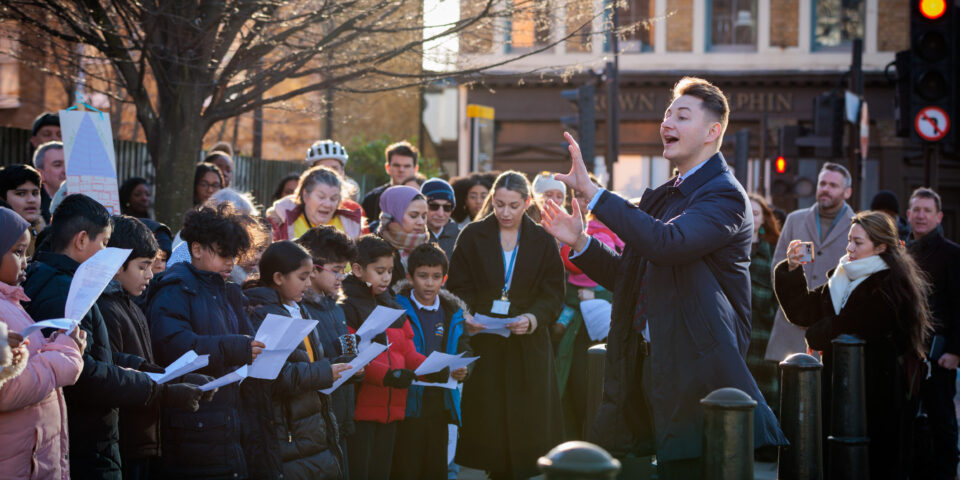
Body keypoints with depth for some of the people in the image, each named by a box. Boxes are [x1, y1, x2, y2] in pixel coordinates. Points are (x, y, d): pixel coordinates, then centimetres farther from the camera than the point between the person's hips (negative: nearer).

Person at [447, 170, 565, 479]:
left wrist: (533, 319, -17)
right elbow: (458, 288, 3)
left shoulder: (542, 241, 5)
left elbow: (553, 295, 2)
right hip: (483, 342, 0)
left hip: (528, 346, 0)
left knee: (526, 418, -3)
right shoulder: (473, 236, 5)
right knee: (487, 417, -3)